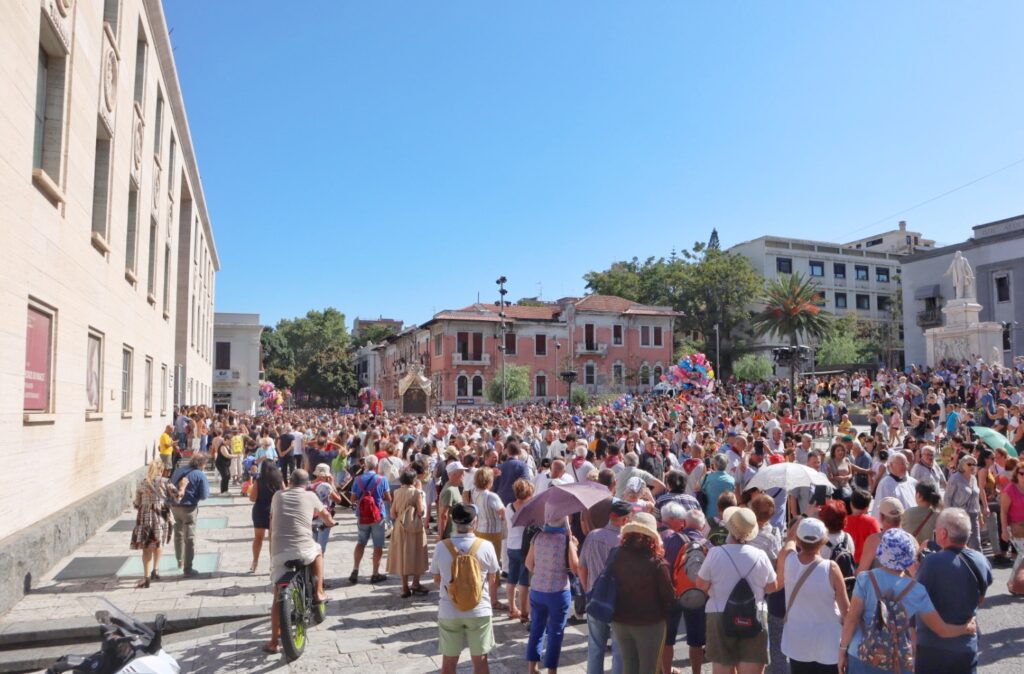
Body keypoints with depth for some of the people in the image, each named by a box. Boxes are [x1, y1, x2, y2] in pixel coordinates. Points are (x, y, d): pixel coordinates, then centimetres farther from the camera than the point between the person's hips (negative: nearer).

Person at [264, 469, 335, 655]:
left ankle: (274, 642, 10)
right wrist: (331, 522, 51)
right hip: (303, 549, -2)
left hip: (279, 551, 2)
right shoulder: (310, 496, 10)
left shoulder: (278, 495, 15)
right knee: (318, 551, 32)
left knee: (278, 596, 12)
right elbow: (327, 517, 26)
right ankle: (318, 593, 27)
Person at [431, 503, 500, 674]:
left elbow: (437, 580, 2)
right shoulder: (486, 546, -14)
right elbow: (491, 578, 1)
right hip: (479, 611, -1)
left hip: (449, 612, 1)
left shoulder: (441, 547, -12)